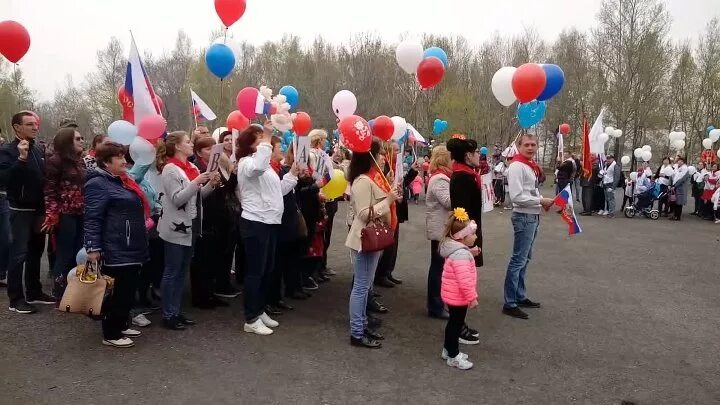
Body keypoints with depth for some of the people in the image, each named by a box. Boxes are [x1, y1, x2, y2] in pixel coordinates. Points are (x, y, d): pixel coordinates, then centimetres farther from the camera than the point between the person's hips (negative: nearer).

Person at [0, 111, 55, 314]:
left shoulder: (38, 150, 9)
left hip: (39, 209, 6)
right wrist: (21, 159, -28)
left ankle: (34, 293, 23)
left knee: (36, 252, 13)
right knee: (19, 253, -4)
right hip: (21, 210, -6)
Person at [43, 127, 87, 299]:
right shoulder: (55, 160, -7)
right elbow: (50, 190, -11)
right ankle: (61, 294, 9)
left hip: (80, 214, 7)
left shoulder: (79, 160, 16)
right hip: (65, 215, -7)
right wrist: (52, 216, -17)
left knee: (77, 254, 9)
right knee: (65, 255, -1)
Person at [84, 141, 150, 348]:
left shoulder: (121, 181, 16)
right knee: (119, 291, -3)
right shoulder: (98, 184, -13)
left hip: (131, 248, 10)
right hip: (117, 251, -10)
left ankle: (121, 325, 29)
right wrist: (93, 248, -22)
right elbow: (92, 218, -18)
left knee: (129, 289, 16)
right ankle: (110, 334, 9)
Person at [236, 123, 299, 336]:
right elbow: (258, 167, -37)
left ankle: (260, 311, 27)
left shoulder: (264, 163, 19)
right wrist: (266, 140, -31)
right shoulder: (246, 163, -11)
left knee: (267, 270, 15)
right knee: (255, 271, -5)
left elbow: (279, 190, 19)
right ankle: (251, 319, 3)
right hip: (255, 223, -9)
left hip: (270, 222, 10)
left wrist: (293, 174, 9)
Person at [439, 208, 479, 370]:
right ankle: (453, 356, 15)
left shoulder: (457, 249, 5)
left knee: (453, 323, 22)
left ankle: (448, 349, 36)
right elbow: (464, 280, -31)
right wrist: (472, 297, -23)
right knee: (456, 324, 3)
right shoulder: (461, 254, -28)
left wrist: (470, 254, 11)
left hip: (452, 295, 10)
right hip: (458, 297, -10)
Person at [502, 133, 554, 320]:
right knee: (518, 260, -7)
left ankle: (520, 297, 27)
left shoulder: (531, 165, 14)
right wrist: (541, 201, -18)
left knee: (525, 259, 16)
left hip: (533, 216, 10)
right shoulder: (517, 166, -17)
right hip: (524, 217, -10)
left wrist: (543, 201, 5)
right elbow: (517, 197, -24)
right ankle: (509, 304, -1)